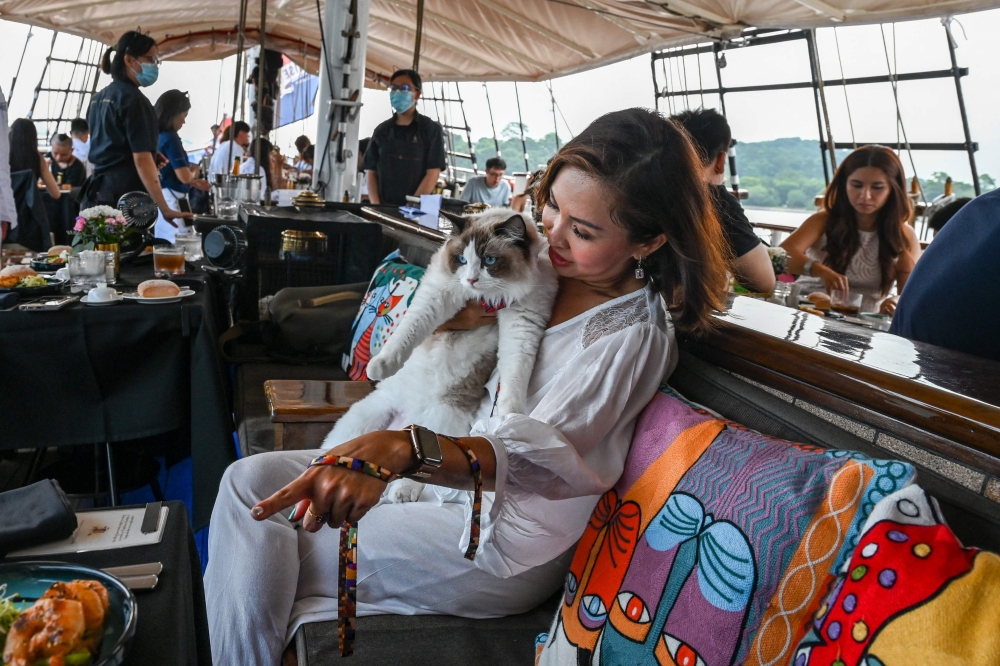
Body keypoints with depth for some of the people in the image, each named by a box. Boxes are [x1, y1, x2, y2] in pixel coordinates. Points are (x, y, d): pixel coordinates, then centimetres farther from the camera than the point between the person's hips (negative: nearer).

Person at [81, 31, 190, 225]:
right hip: (125, 197, -9)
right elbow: (142, 159, -18)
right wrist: (164, 208, -21)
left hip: (97, 193, 9)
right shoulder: (134, 100, -11)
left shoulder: (99, 98, 16)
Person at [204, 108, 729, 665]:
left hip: (502, 546, -8)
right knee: (251, 479, -2)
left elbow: (531, 454, -32)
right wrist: (456, 316, -13)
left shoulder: (636, 335, -21)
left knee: (264, 560, -6)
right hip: (451, 472, 8)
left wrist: (400, 448, -48)